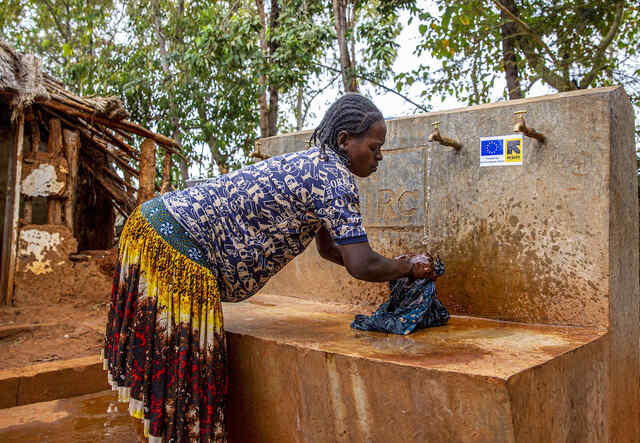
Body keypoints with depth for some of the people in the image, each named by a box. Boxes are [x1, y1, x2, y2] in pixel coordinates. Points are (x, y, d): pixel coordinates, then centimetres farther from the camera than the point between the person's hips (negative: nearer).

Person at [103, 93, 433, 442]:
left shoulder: (316, 163, 16)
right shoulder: (334, 177, -15)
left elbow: (327, 247, 23)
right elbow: (361, 265, -20)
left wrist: (392, 267, 19)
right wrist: (409, 268, 0)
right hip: (176, 245, -10)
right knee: (182, 362, 0)